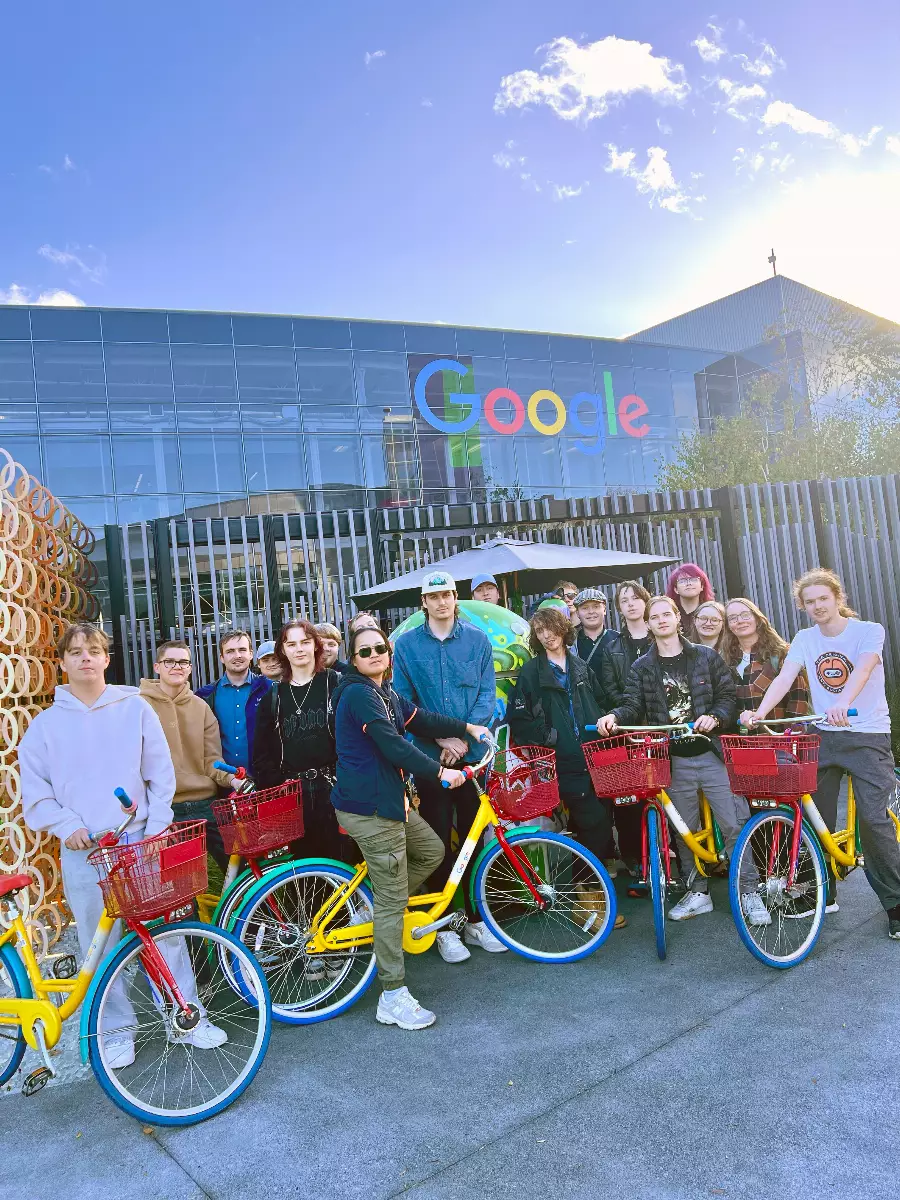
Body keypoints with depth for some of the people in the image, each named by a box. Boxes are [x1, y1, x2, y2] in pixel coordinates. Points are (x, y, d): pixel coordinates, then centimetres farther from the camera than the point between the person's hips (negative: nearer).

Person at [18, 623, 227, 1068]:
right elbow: (34, 791, 7)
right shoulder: (46, 723, 5)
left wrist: (157, 827, -4)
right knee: (100, 944, 6)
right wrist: (67, 826, -7)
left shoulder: (135, 707, 3)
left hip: (141, 840, 0)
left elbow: (161, 773, 4)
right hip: (83, 850, 1)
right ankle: (117, 1028, 24)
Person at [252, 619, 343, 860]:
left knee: (340, 857, -2)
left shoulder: (335, 684, 3)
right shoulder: (274, 697, 13)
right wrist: (274, 786, 1)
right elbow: (262, 752, 12)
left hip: (332, 788, -2)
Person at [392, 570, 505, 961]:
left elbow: (486, 694, 0)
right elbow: (403, 701, -2)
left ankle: (476, 920, 23)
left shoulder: (477, 640, 5)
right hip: (428, 756, -1)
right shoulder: (406, 644, 2)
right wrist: (441, 738, -11)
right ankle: (444, 926, 17)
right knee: (437, 841, 4)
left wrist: (464, 738, -13)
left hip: (472, 753, 1)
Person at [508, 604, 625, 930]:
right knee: (594, 824, -11)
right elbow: (517, 716, -3)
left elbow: (599, 702, 22)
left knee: (601, 822, 3)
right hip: (565, 763, -5)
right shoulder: (531, 672, 2)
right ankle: (588, 899, 3)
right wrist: (547, 735, -8)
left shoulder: (581, 667, 17)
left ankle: (592, 889, 22)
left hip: (594, 756, 5)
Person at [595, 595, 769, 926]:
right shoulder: (641, 668, 6)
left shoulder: (707, 656, 4)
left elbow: (728, 696, 1)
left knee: (734, 824, -2)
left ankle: (749, 892, 12)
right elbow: (633, 705, -3)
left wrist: (714, 717, -19)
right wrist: (614, 717, -24)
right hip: (674, 760, 2)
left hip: (711, 753, -1)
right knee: (685, 831, 11)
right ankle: (697, 892, 24)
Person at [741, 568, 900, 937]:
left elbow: (862, 670, -26)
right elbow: (784, 678, -10)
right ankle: (824, 894, 22)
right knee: (817, 819, 5)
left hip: (868, 735, -4)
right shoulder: (805, 639, 5)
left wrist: (842, 703, -46)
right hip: (823, 735, 4)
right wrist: (759, 712, -28)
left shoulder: (869, 630, -6)